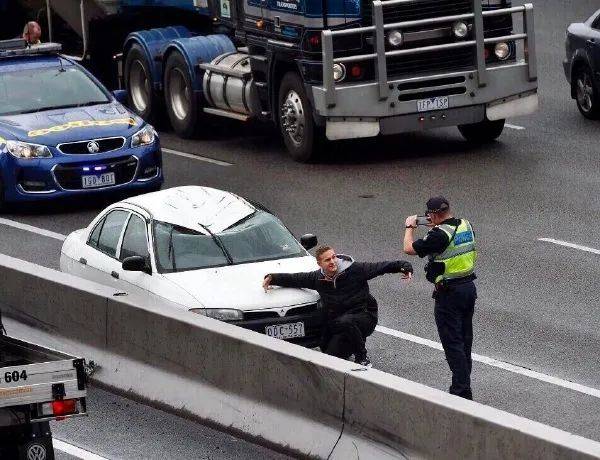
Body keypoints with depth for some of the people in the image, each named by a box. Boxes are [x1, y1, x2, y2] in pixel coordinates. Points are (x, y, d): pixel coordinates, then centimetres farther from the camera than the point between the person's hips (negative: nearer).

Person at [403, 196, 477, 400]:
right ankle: (463, 382, 25)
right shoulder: (465, 225, 2)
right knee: (465, 339, 17)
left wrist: (410, 227, 4)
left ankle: (462, 389, -5)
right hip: (469, 287, 8)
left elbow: (409, 249, -12)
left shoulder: (439, 235, -21)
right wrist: (438, 225, 25)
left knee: (452, 342, -3)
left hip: (449, 293, -8)